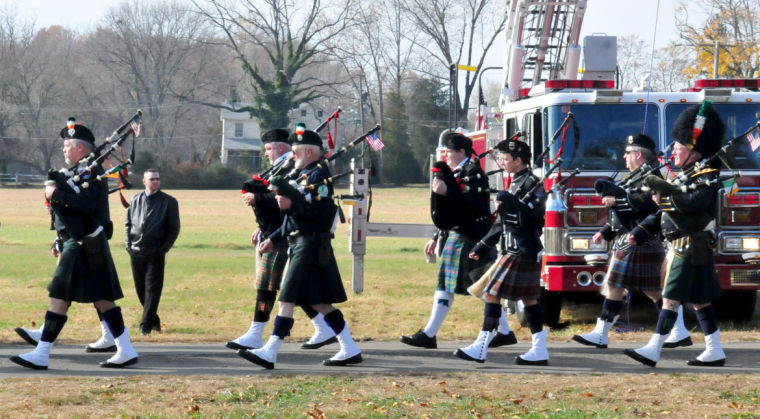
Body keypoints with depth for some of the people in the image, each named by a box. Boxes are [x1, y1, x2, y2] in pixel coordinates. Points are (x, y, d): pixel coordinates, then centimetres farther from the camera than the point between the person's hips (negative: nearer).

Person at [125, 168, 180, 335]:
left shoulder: (169, 202, 1)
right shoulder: (135, 200, 10)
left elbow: (174, 228, 1)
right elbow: (128, 223, 17)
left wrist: (164, 248, -7)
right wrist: (128, 244, 5)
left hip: (155, 252, -4)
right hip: (136, 251, 4)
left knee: (152, 289, -5)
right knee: (140, 288, 9)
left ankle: (146, 324, -3)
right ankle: (153, 319, 25)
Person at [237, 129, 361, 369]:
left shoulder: (318, 175, -11)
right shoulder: (305, 175, 19)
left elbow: (320, 213, -20)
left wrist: (291, 203, -25)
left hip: (310, 246, -10)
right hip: (300, 243, 10)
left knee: (288, 298, -12)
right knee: (319, 302, 12)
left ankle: (270, 353, -14)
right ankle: (350, 350, 15)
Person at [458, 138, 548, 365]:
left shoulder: (531, 183, -12)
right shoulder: (516, 184, 18)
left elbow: (534, 217, -22)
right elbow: (503, 222, 23)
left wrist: (510, 203, -27)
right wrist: (483, 246, 24)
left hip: (521, 253, -10)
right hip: (518, 250, 10)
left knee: (492, 294, -10)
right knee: (529, 299, 9)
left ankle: (480, 348, -10)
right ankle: (539, 350, 10)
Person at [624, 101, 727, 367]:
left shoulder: (706, 176, -11)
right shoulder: (685, 176, 17)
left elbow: (693, 202, -30)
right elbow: (664, 212, 19)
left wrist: (663, 189, -26)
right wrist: (639, 233, 12)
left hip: (690, 251, -9)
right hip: (680, 248, 9)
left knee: (672, 299, -11)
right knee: (700, 301, 11)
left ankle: (653, 350, -14)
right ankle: (715, 352, 15)